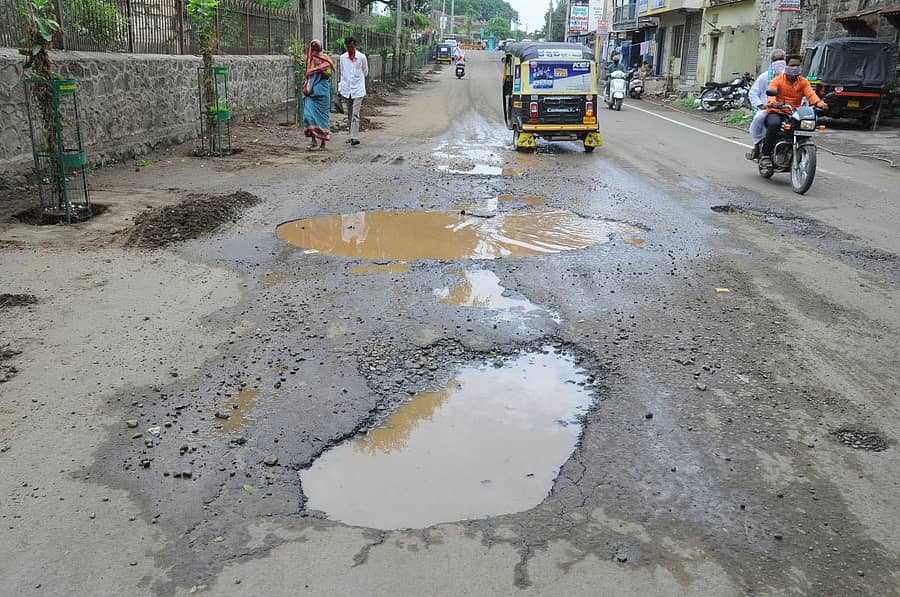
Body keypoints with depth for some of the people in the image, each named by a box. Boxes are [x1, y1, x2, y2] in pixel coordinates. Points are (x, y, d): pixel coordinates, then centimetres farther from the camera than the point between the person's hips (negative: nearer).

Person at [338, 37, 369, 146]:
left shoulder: (362, 57, -3)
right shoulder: (343, 57, 6)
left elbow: (365, 72, 10)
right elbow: (342, 73, 15)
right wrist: (340, 87, 10)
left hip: (358, 89, -4)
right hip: (346, 89, 4)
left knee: (355, 114, -13)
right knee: (349, 114, 10)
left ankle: (355, 137, -19)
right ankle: (352, 135, 21)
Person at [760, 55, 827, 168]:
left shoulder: (803, 82, 12)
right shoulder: (778, 80, 2)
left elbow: (810, 94, -5)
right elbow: (771, 92, -17)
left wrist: (819, 103, -27)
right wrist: (772, 102, -41)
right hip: (776, 113, -4)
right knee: (774, 124, -37)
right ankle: (765, 155, -26)